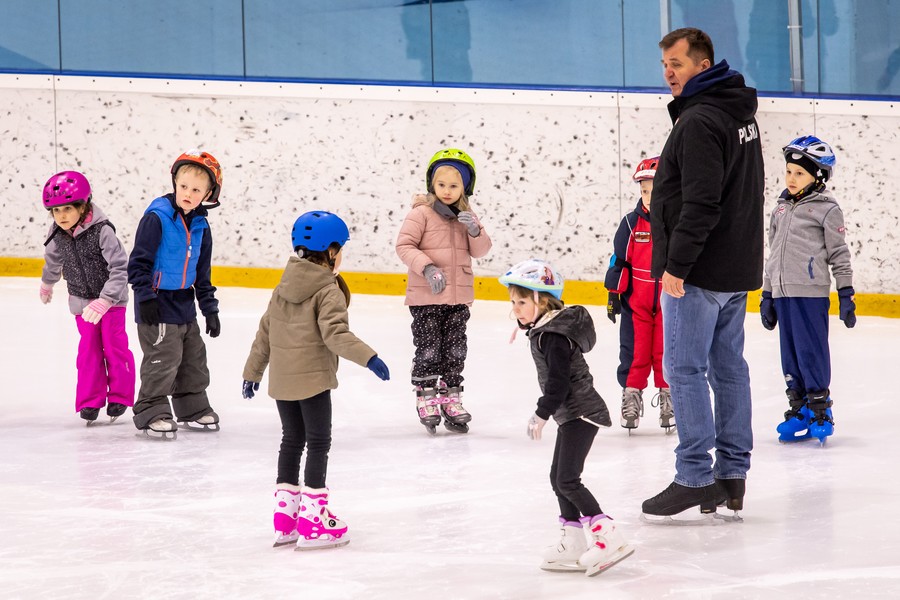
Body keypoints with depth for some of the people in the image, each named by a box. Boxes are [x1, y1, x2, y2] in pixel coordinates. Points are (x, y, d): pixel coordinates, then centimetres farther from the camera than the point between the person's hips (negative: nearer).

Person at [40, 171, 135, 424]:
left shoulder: (102, 231, -27)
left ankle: (119, 396, 16)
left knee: (114, 346, 1)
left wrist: (105, 300, -36)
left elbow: (120, 268, -28)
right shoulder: (58, 235, -10)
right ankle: (90, 400, 12)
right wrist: (47, 284, 32)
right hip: (82, 301, 4)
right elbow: (53, 260, 14)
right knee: (89, 350, 3)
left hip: (112, 299, -4)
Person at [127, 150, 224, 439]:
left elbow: (201, 273, 14)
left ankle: (193, 408, 29)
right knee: (163, 358, -8)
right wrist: (146, 297, -20)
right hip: (158, 304, -7)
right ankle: (150, 413, 2)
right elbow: (139, 261, -15)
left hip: (185, 305, 7)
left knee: (194, 358, 14)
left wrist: (209, 308, 13)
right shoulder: (157, 217, -16)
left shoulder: (200, 226, 6)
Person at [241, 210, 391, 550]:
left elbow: (265, 331, 14)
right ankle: (313, 521, -1)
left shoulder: (284, 286, 10)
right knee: (318, 444, 0)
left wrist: (253, 371, 20)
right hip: (312, 379, -7)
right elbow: (335, 334, -25)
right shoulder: (329, 292, -12)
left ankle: (285, 517, 21)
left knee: (292, 441, 17)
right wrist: (369, 358, -29)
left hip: (282, 380, 7)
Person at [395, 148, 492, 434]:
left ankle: (451, 400, 20)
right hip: (426, 296, -5)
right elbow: (404, 245, -12)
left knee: (455, 350, 10)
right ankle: (426, 400, 10)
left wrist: (475, 231, -15)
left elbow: (480, 250, 6)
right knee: (428, 349, 0)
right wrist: (427, 267, -24)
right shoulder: (421, 213, -9)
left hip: (458, 296, 5)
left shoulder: (466, 216, 8)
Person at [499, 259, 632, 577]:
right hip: (573, 414, 11)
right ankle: (573, 546, 21)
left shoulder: (553, 336, -19)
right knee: (559, 478, 15)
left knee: (567, 479, -14)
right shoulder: (545, 330, 13)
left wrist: (542, 414, -15)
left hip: (580, 413, -11)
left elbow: (558, 381, -22)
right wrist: (546, 412, 21)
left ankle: (609, 537, -18)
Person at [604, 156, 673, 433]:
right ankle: (631, 394, 14)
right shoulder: (632, 223, -2)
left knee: (667, 351, 5)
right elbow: (619, 259, 3)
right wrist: (614, 292, 1)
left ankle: (669, 395, 17)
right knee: (634, 351, 2)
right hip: (636, 301, 1)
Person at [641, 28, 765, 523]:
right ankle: (732, 475, 16)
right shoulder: (740, 113, 15)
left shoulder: (699, 121, -16)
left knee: (684, 369, -5)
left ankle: (696, 478, -4)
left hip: (699, 272, -10)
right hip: (736, 268, 10)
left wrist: (676, 265, -20)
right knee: (728, 367, 12)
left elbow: (700, 203, -23)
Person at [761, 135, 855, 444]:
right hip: (783, 292, 6)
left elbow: (839, 253, -2)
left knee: (812, 351, -5)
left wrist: (846, 294, -6)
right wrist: (767, 296, 20)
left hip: (811, 293, -6)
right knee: (790, 354, 9)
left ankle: (820, 409, 4)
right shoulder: (781, 208, 16)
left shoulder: (826, 209, -3)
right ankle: (798, 409, 16)